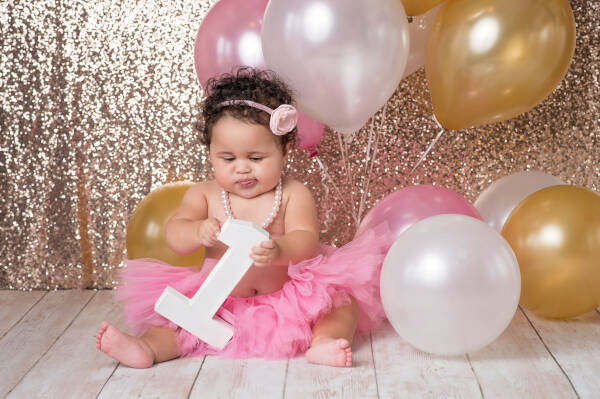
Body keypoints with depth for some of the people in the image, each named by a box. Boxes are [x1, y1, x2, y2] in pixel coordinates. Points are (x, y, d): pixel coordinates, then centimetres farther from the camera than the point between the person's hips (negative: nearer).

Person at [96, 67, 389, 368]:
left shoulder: (293, 194, -5)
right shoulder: (205, 194, 2)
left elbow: (306, 241, -18)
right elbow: (174, 236, -7)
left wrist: (280, 250, -42)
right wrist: (198, 232, -32)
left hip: (288, 298, -1)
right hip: (219, 304, 2)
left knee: (344, 302, -20)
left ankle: (322, 343, -40)